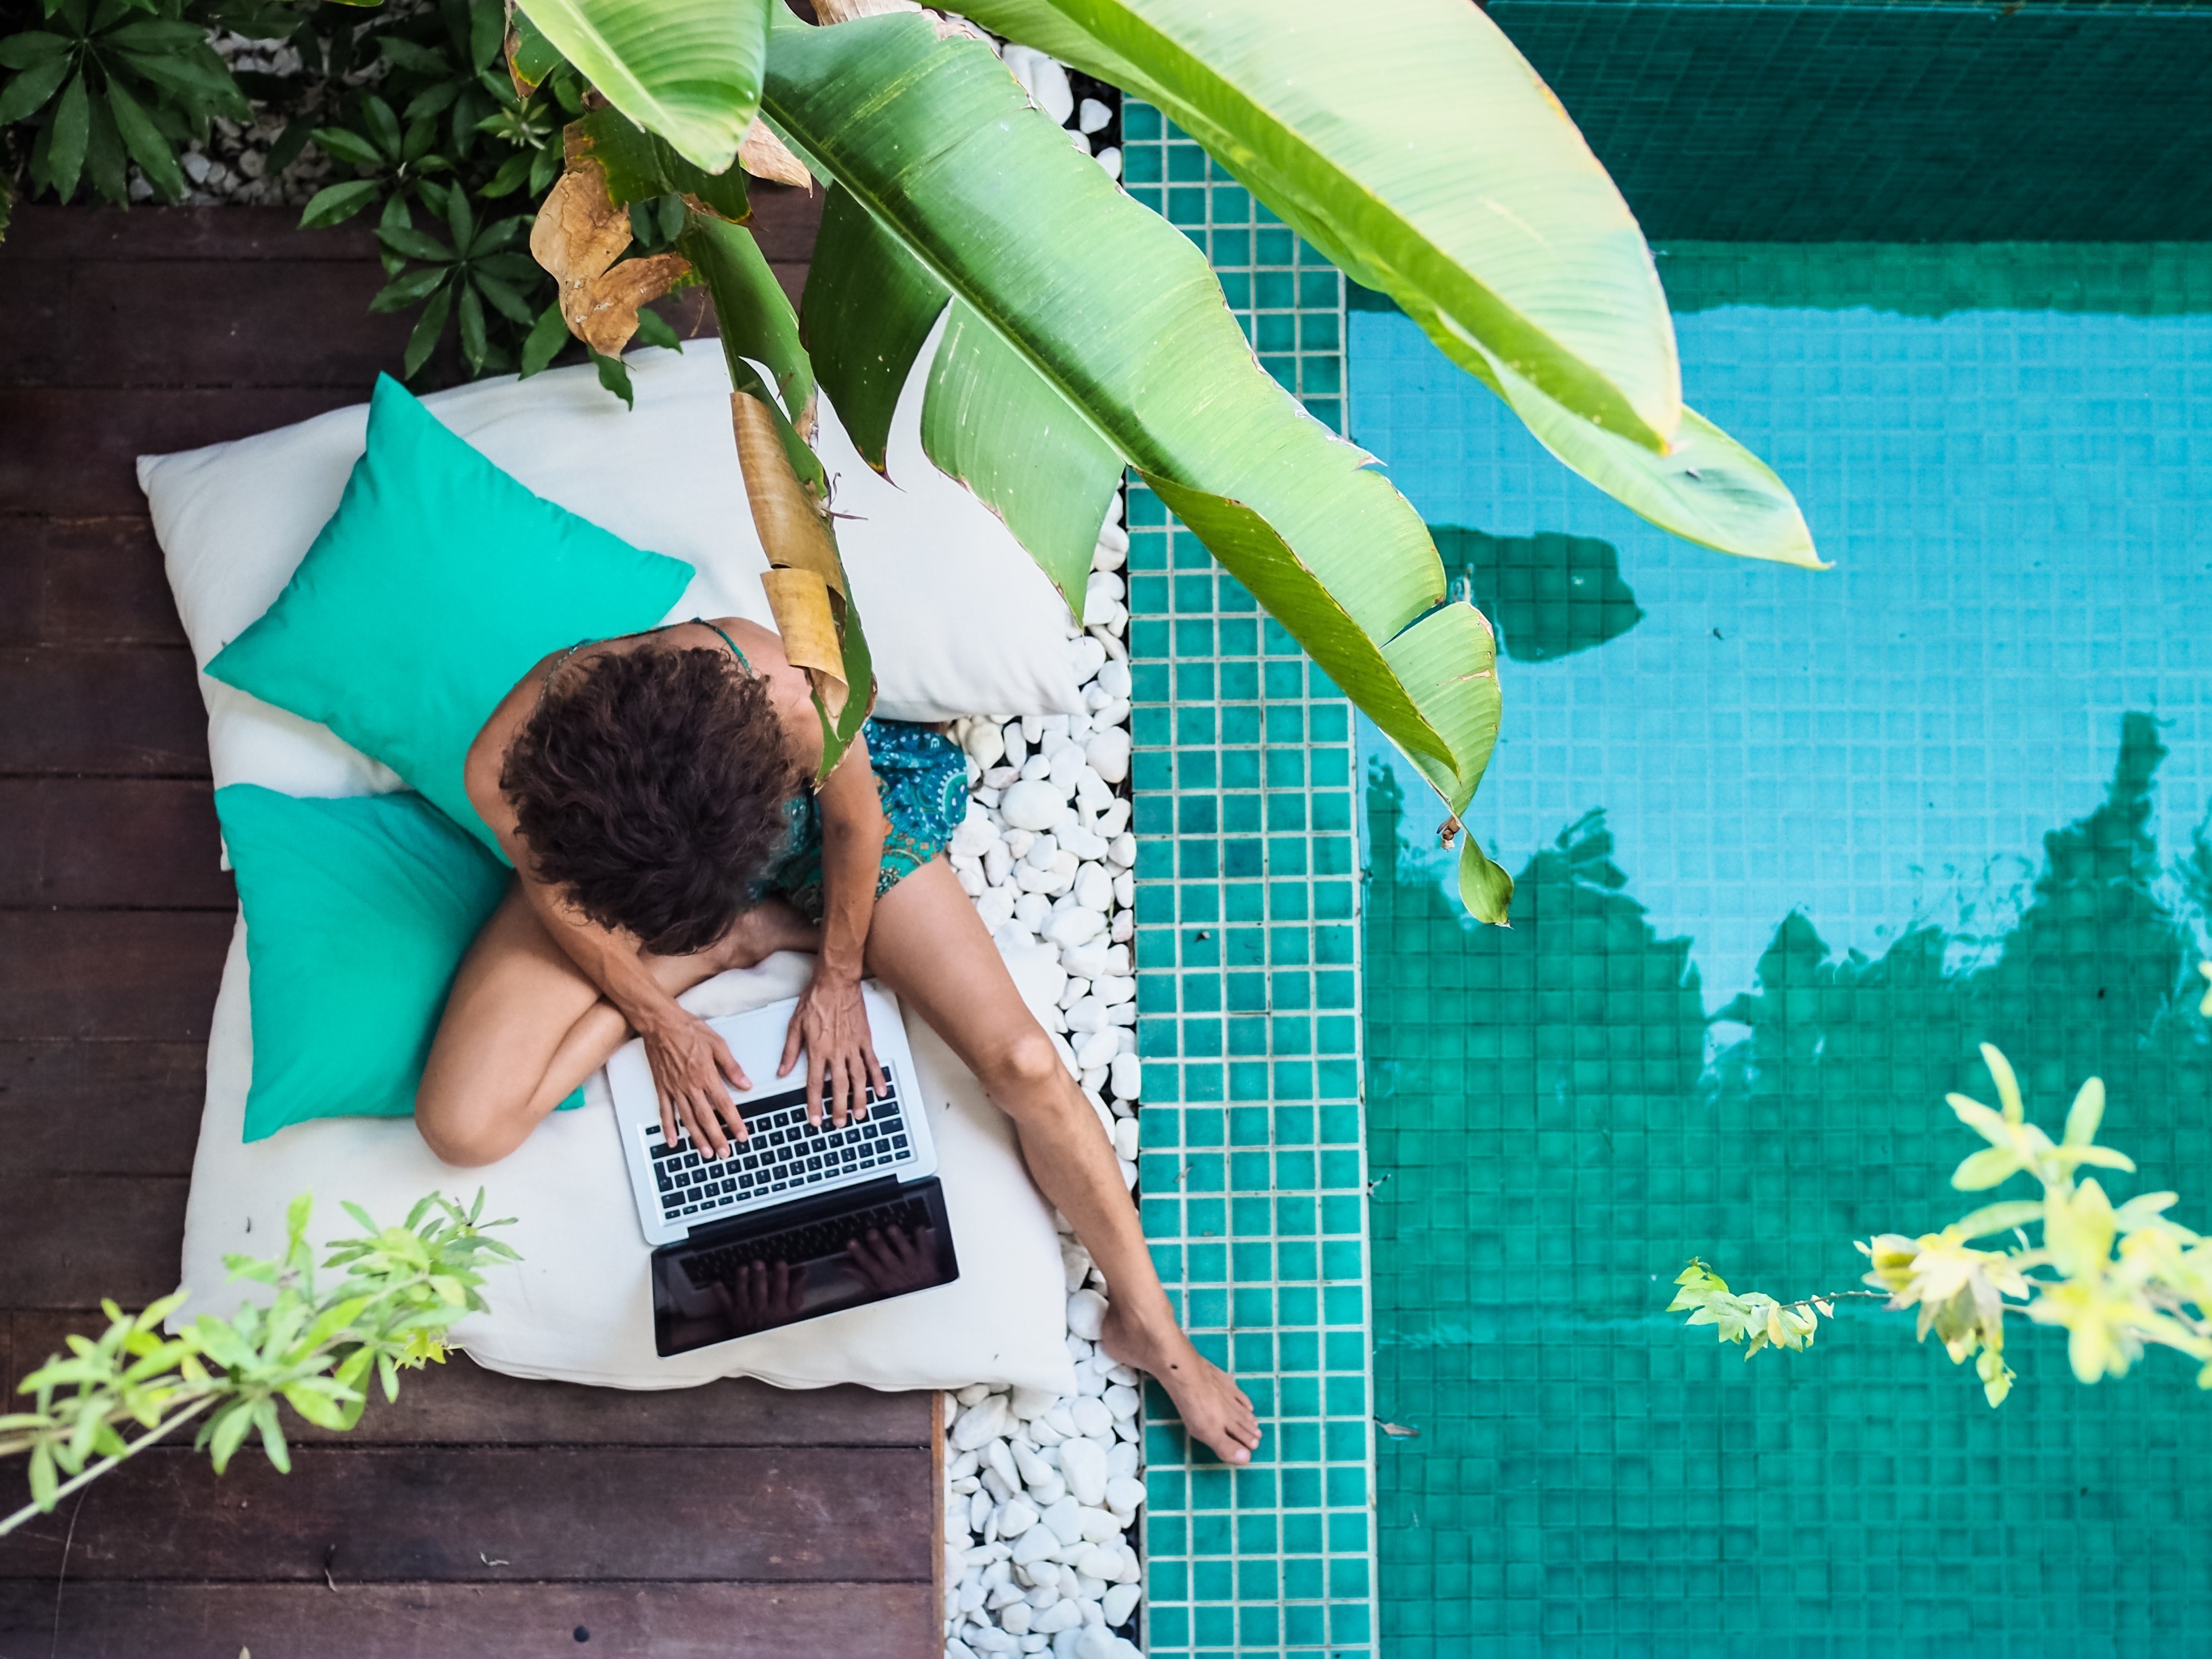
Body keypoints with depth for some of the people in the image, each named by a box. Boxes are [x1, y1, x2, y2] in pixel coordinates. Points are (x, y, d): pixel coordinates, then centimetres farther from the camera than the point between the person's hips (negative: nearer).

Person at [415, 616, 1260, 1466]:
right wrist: (661, 1022, -9)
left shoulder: (790, 699, -42)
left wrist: (839, 976, -5)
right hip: (606, 854, 1)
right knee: (460, 1126, -17)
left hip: (797, 810, -1)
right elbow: (561, 900, -15)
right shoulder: (505, 771, -40)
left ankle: (1149, 1325, 9)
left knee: (1022, 1061, -13)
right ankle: (725, 946, 1)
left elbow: (854, 823, -17)